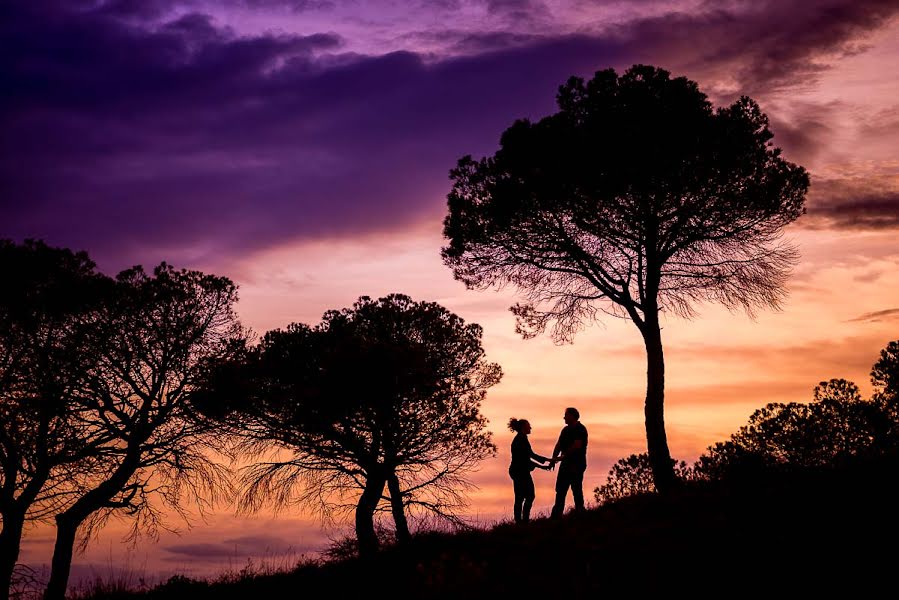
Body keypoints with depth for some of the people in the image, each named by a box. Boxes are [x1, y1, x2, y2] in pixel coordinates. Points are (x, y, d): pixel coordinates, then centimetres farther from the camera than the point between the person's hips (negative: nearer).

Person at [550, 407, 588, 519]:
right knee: (560, 490, 7)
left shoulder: (580, 429, -9)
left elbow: (577, 446, -20)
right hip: (566, 464, 8)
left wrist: (562, 457, -19)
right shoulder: (566, 430, 15)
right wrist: (554, 458, -2)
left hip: (577, 465, -8)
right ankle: (555, 516, 9)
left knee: (577, 490, -6)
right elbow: (559, 445, 13)